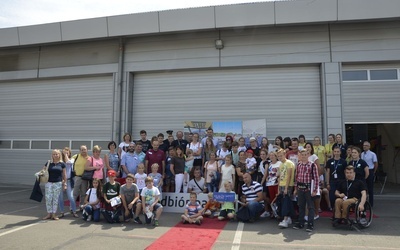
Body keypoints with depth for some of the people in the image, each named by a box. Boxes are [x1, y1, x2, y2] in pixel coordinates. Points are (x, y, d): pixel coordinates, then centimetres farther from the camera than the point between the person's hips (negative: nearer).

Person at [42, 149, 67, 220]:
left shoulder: (62, 164, 1)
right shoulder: (49, 163, 4)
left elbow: (64, 175, 4)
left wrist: (65, 184, 2)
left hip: (58, 183, -1)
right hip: (49, 183, 1)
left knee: (55, 199, 5)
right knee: (48, 198, 2)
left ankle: (53, 214, 15)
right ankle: (49, 213, 15)